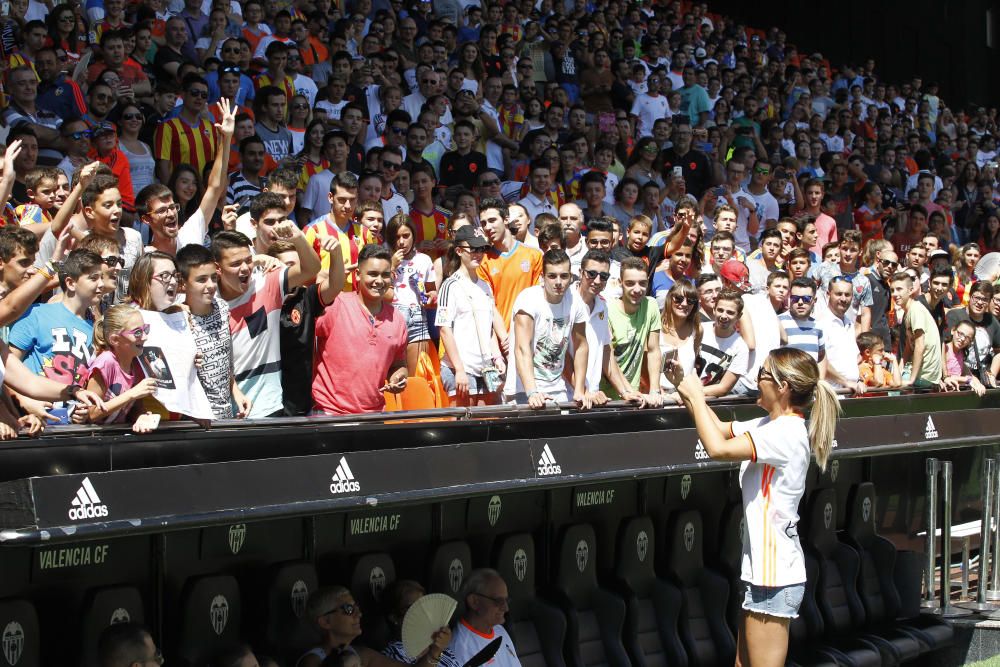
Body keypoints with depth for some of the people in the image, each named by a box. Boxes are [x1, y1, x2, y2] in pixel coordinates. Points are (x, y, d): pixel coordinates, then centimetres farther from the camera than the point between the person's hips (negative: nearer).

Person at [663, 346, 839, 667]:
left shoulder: (788, 432, -19)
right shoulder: (771, 426, 11)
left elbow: (718, 448, -27)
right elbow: (720, 428, 21)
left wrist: (695, 395, -15)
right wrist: (686, 387, 7)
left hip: (774, 575, -10)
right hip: (761, 569, 10)